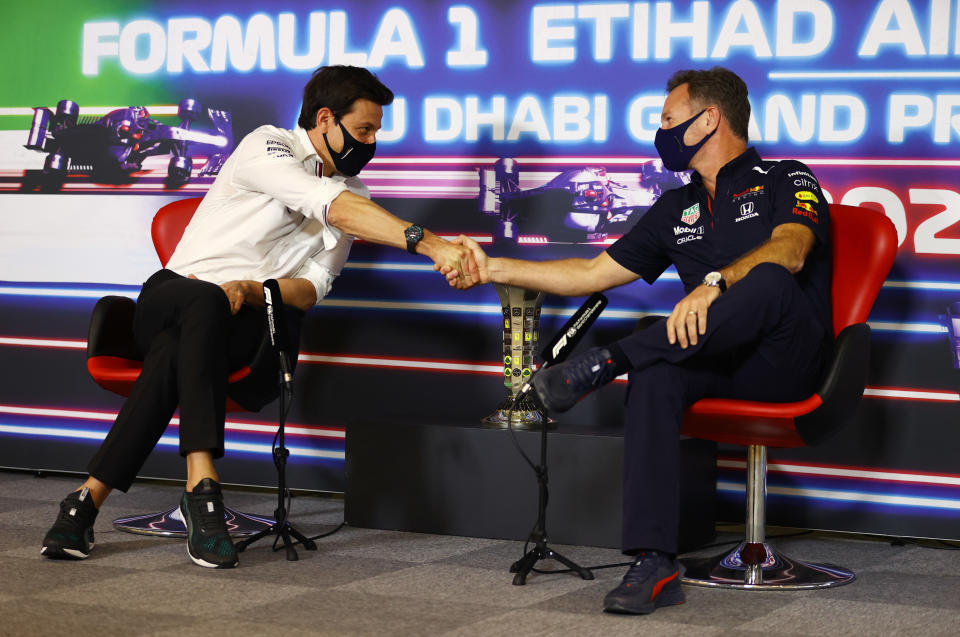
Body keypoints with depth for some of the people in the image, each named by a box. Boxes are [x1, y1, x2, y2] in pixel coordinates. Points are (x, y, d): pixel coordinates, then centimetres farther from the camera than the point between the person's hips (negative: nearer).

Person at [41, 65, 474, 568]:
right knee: (204, 302, -40)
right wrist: (429, 243, -37)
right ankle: (201, 482, -47)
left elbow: (312, 288, 5)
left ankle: (89, 497, -37)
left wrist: (252, 291, -18)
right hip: (171, 295, -3)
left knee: (173, 353, -33)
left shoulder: (352, 190, 14)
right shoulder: (268, 147, -7)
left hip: (244, 323, 3)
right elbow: (337, 210, -25)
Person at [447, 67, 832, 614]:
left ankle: (607, 363, -32)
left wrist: (714, 283, -37)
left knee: (769, 280, -36)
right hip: (721, 364, 5)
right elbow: (594, 273, 22)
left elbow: (788, 250, -20)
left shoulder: (785, 180, 3)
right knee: (656, 374, -30)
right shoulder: (678, 209, 22)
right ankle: (655, 564, -37)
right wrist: (494, 269, 17)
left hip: (789, 362, -5)